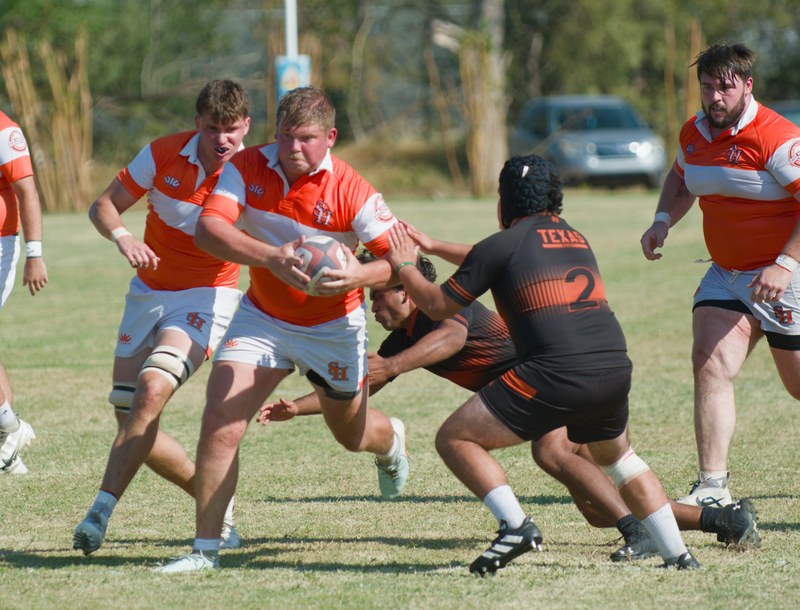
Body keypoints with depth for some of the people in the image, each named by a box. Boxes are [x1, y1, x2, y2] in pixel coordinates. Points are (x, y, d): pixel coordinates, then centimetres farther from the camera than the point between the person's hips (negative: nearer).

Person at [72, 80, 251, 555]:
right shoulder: (163, 155, -8)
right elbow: (104, 206, -1)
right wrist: (122, 236, -23)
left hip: (207, 297, -4)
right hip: (149, 294, 4)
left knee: (153, 388, -28)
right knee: (130, 417, 1)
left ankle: (102, 511, -29)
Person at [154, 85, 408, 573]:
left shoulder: (351, 191, -22)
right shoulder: (247, 167, -15)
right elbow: (209, 227, -29)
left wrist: (360, 275, -44)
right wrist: (271, 256, -45)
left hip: (333, 326, -1)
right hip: (261, 318, 1)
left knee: (352, 434, 16)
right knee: (220, 423, -15)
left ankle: (392, 440, 57)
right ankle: (206, 549, -5)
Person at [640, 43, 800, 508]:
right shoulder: (694, 133, 5)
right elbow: (681, 180, 26)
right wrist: (663, 220, 6)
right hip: (726, 275, 6)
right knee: (711, 365, -12)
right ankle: (713, 489, -13)